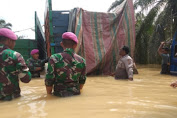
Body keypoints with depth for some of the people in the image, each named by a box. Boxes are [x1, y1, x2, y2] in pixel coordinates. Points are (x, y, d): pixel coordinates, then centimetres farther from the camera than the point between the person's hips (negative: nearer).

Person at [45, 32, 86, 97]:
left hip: (59, 95, -2)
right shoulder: (82, 60, -4)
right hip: (76, 95, 3)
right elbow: (82, 81, 7)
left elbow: (49, 81, -10)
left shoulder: (54, 58, -14)